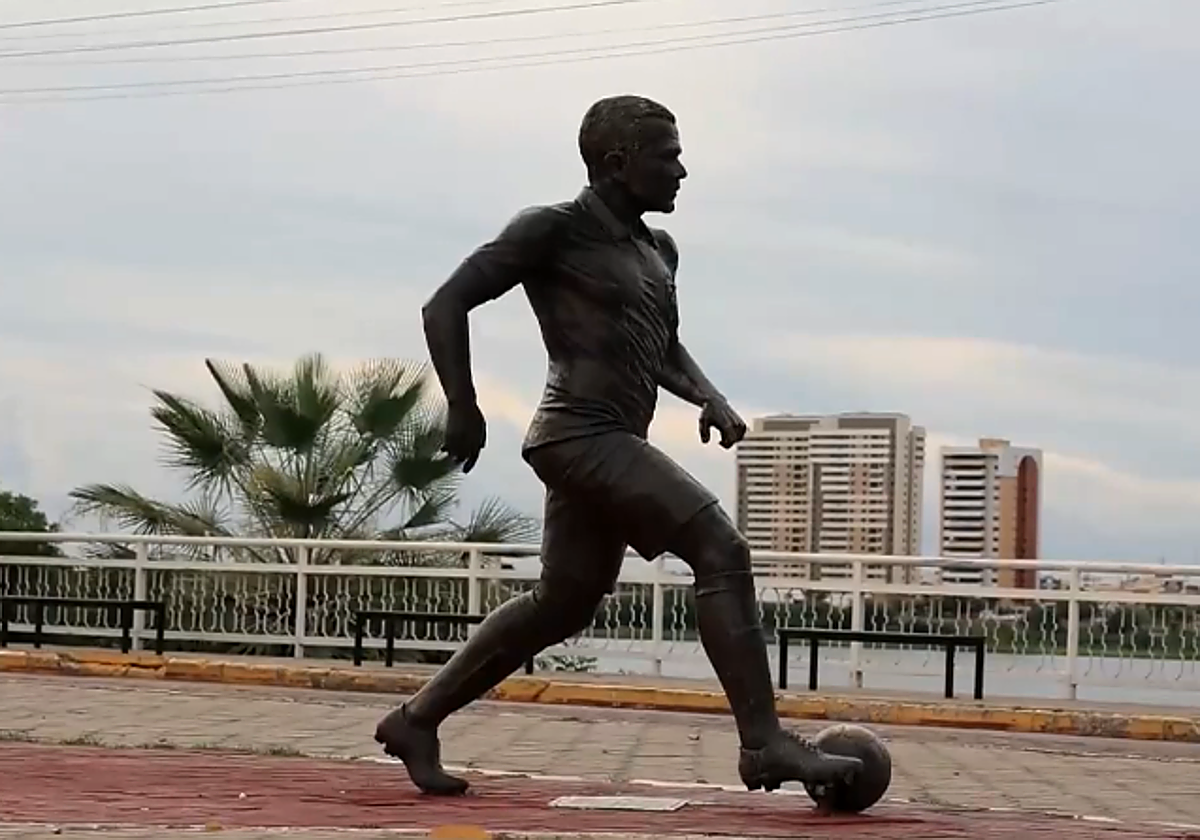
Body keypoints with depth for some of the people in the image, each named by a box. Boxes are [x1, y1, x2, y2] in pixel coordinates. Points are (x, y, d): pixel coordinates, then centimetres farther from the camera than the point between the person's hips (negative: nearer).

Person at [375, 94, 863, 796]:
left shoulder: (659, 251, 20)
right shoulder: (554, 229, -5)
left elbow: (665, 349, 33)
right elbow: (447, 305, -6)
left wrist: (710, 397, 13)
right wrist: (463, 409, -12)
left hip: (614, 446, 10)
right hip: (582, 434, -10)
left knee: (563, 605, 15)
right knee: (722, 551, -17)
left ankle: (416, 721, 25)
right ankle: (765, 744, -17)